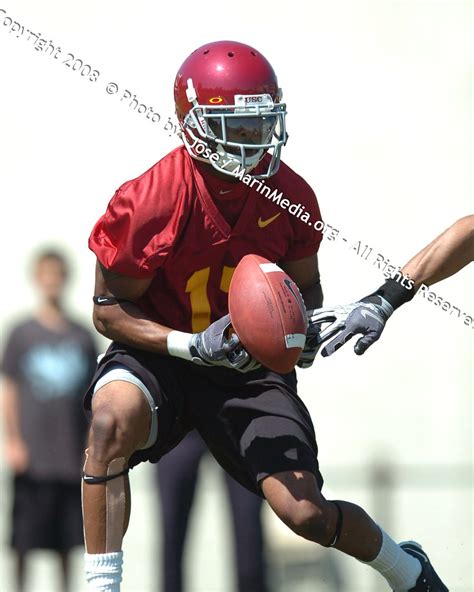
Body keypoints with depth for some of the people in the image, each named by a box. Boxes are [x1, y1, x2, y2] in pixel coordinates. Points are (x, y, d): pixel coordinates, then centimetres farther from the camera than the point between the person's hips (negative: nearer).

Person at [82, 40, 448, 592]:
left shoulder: (291, 197, -10)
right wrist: (193, 345, -27)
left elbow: (306, 286, 8)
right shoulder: (150, 203, -22)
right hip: (161, 354, -2)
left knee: (306, 513, -7)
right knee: (113, 416, -37)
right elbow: (108, 310, -14)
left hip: (248, 363, 2)